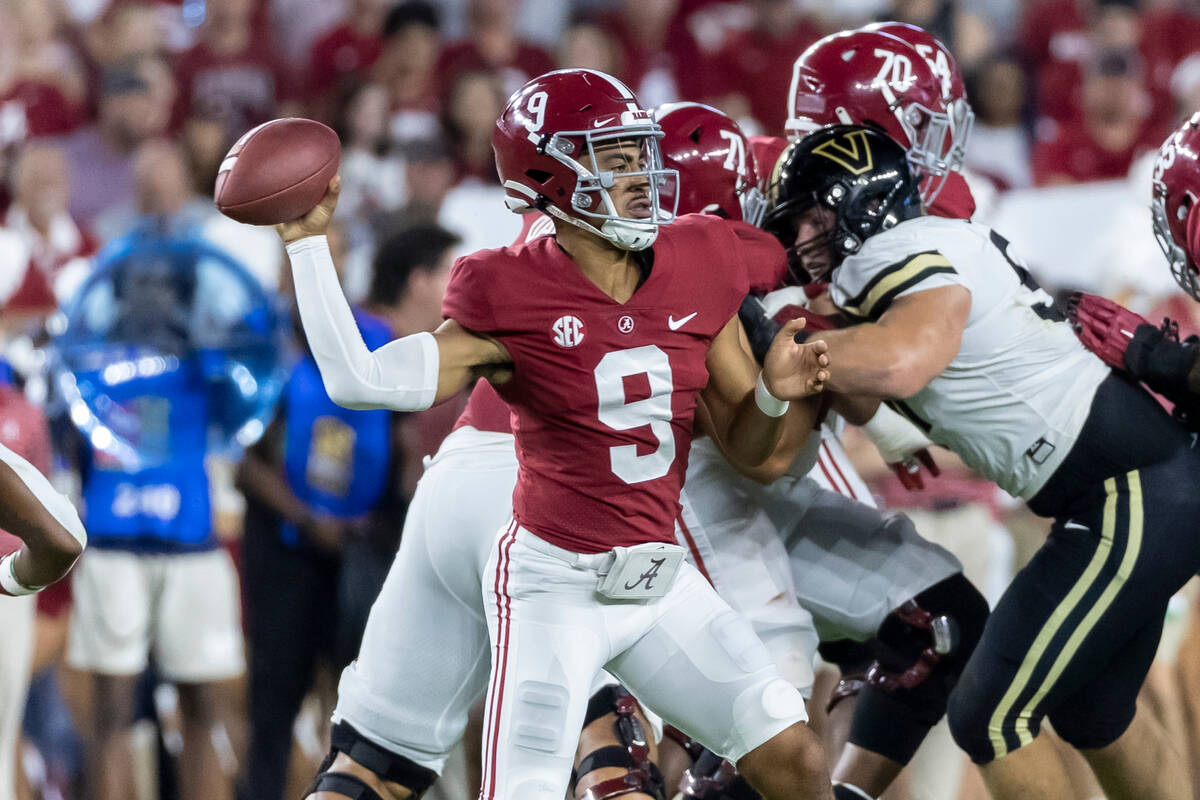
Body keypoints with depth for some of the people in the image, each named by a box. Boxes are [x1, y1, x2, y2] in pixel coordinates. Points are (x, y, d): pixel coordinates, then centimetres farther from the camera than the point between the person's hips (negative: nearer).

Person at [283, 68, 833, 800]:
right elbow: (358, 379, -18)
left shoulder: (697, 271, 0)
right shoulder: (515, 300, -12)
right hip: (555, 584, -5)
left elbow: (749, 445, 8)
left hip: (661, 583, 5)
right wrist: (308, 242, -17)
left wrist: (777, 391, -13)